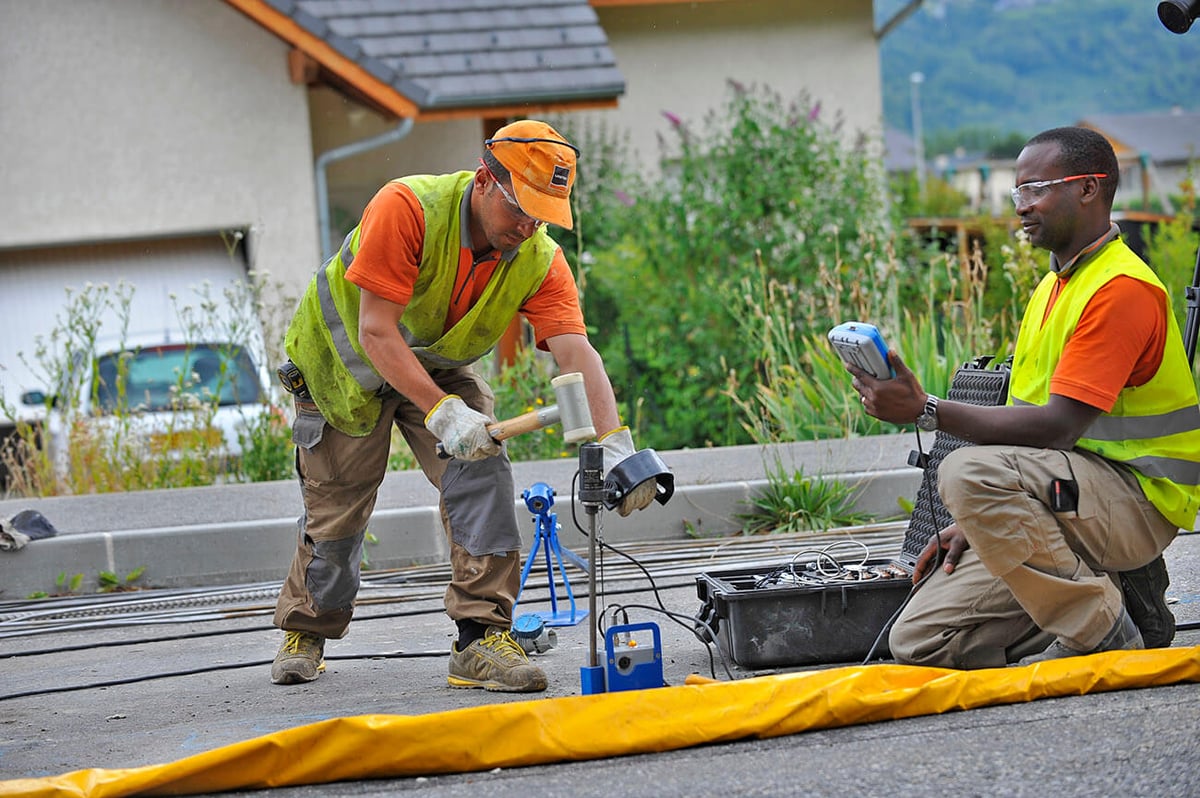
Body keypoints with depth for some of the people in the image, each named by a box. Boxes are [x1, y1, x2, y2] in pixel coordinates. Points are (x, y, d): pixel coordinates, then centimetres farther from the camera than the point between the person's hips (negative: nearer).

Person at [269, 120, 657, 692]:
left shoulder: (540, 262, -23)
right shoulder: (406, 209, -36)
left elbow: (576, 353, -32)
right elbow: (376, 332, -37)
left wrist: (615, 445, -47)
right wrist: (443, 412, -45)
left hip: (439, 366, 3)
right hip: (346, 360, -3)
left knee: (482, 472, -20)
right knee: (336, 510, 4)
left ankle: (482, 638, -14)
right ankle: (305, 633, 31)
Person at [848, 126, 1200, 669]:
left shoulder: (1122, 288, -14)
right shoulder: (1051, 288, 18)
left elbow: (1058, 427, -23)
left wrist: (926, 411, -24)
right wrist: (976, 524, 6)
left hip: (1138, 498, -9)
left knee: (968, 472, -34)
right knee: (917, 642, -6)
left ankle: (1103, 629, -20)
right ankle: (1110, 589, 3)